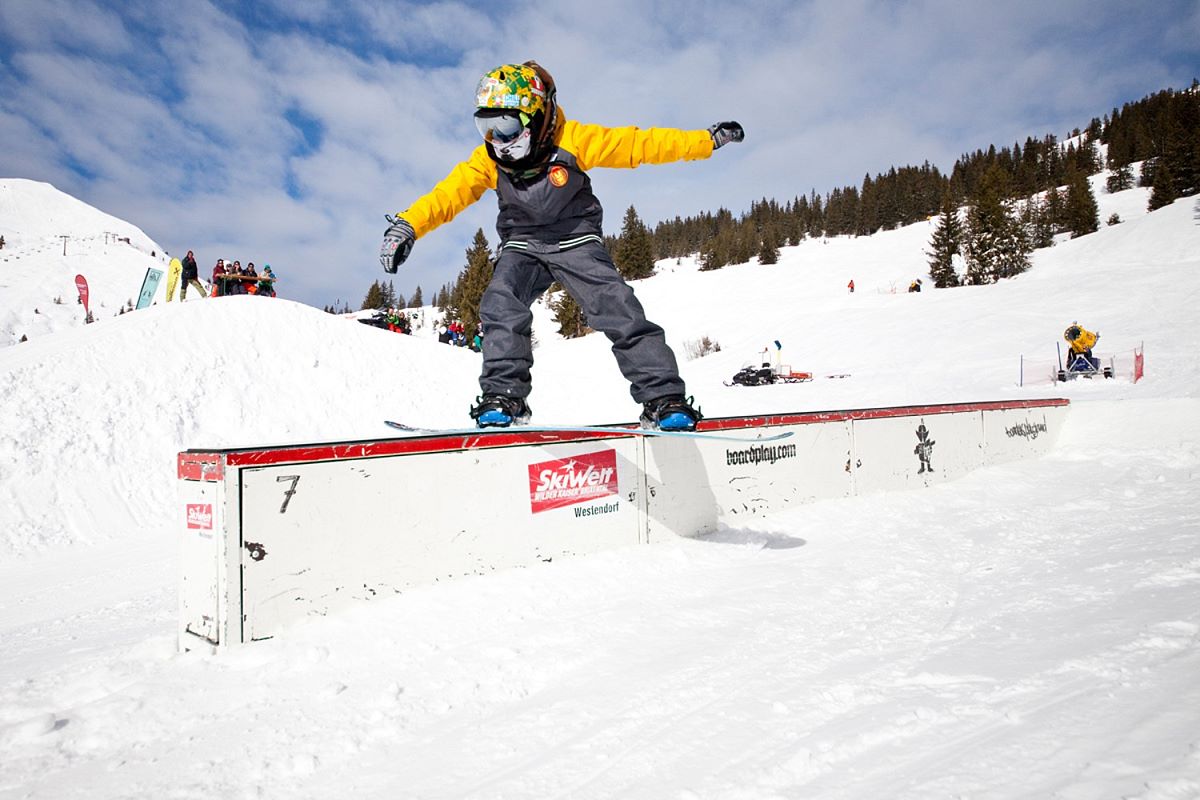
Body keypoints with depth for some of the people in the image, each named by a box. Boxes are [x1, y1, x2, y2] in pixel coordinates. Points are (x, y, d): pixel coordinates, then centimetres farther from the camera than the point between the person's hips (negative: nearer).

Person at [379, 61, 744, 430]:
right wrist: (407, 225, -31)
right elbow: (447, 194, -14)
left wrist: (706, 140, -20)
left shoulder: (573, 140, -18)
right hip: (523, 245, 3)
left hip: (576, 239, -2)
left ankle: (664, 398, -15)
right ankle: (503, 398, -18)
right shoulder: (488, 158, -10)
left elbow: (639, 144, -17)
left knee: (617, 308, -18)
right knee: (500, 304, -23)